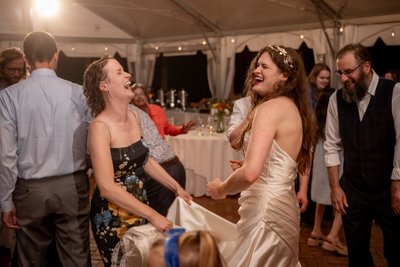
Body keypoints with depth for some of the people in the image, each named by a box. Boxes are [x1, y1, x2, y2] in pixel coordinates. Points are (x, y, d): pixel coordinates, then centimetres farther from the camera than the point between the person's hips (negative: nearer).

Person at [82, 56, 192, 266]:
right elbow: (107, 187, -26)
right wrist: (152, 215, -26)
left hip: (139, 208, 7)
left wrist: (176, 188, 11)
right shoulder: (100, 127, -21)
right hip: (112, 217, -6)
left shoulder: (134, 116, 0)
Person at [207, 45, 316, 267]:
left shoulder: (270, 107, -18)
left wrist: (222, 189, -11)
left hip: (266, 208, -10)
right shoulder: (292, 107, 10)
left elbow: (251, 173, -29)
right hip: (282, 205, 10)